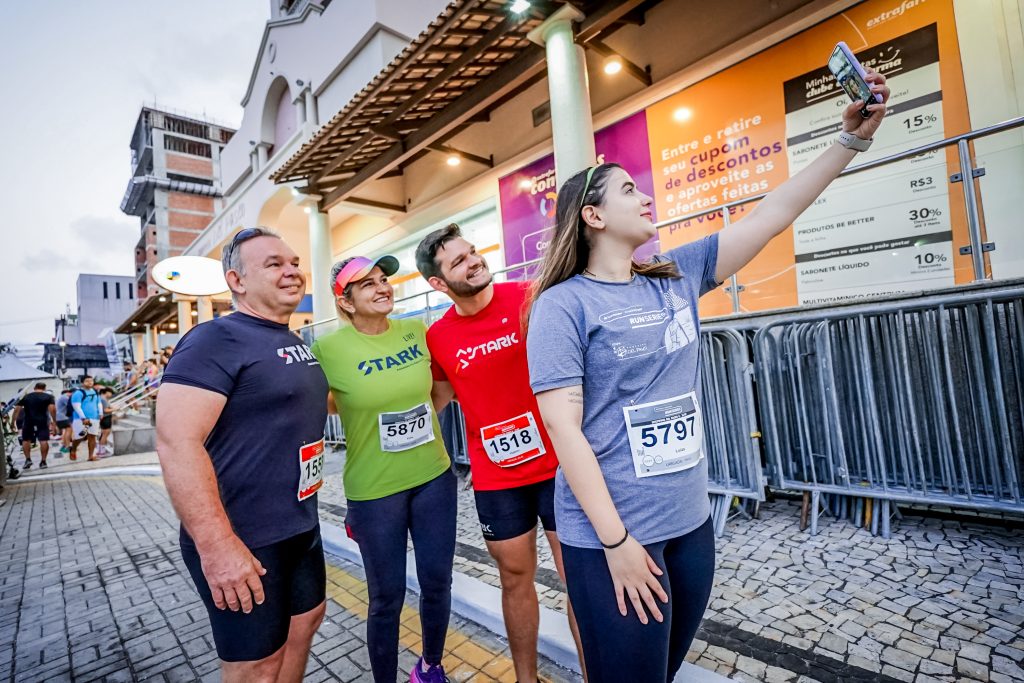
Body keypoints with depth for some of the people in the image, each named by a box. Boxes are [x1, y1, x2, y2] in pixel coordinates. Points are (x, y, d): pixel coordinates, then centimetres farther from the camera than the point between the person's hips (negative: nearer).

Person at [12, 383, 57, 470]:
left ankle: (28, 459, 8)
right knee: (43, 440, -3)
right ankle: (43, 461, -3)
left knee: (26, 440, 16)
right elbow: (52, 409, -8)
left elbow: (17, 409, 4)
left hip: (28, 421, 2)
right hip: (42, 421, -2)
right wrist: (54, 422, -5)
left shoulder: (25, 396, 10)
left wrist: (13, 422, 9)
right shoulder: (48, 396, 3)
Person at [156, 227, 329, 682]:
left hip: (301, 527, 8)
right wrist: (217, 545, -28)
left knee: (306, 620, 24)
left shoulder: (296, 344, 9)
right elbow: (175, 440, -26)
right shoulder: (216, 340, -18)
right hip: (241, 541, -8)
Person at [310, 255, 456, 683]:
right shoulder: (329, 348, -14)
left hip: (434, 476, 4)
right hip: (373, 490, -3)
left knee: (437, 583, 16)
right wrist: (361, 412, -6)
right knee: (387, 597, 12)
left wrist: (419, 419, 5)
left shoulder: (417, 331, -3)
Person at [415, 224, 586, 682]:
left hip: (559, 464, -2)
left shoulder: (532, 297, -11)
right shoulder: (438, 337, -3)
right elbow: (440, 395, 14)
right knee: (515, 580, 19)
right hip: (495, 478, 2)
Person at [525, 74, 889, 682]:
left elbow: (773, 216, 9)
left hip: (691, 523, 6)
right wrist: (617, 541, -17)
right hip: (611, 535, -6)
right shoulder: (564, 304, -13)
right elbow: (563, 428, -18)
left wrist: (854, 137, 6)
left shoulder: (676, 277, 5)